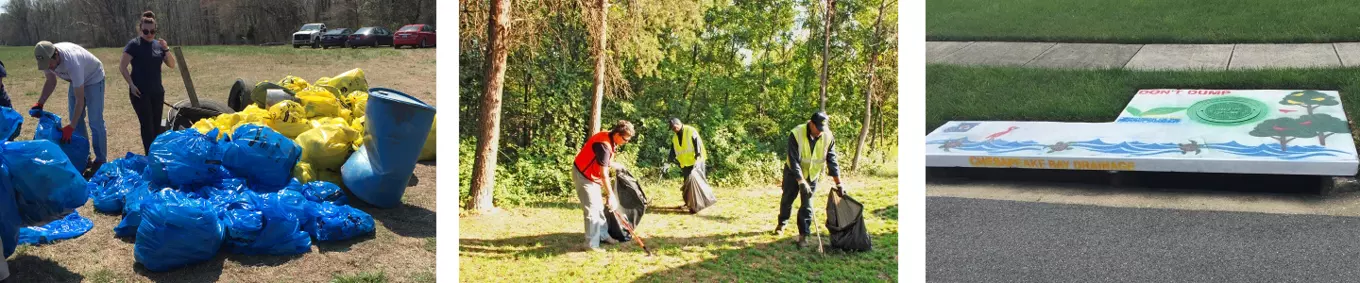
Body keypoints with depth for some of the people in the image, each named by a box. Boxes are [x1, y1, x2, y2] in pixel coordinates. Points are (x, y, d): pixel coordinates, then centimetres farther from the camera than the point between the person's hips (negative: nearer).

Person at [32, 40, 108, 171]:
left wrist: (71, 127, -39)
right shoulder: (47, 58, -23)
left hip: (93, 78, -7)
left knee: (95, 122, -8)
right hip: (76, 80, 7)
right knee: (76, 120, 8)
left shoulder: (71, 62, -43)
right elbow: (51, 82, -1)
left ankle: (100, 161, 1)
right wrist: (39, 104, -15)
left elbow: (80, 99, -38)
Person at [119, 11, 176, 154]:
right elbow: (122, 67, -8)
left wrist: (166, 49, -10)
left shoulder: (159, 44, 9)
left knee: (157, 126, 8)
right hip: (140, 92, -5)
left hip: (157, 91, 5)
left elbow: (172, 65, 6)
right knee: (147, 125, -8)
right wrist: (131, 84, -15)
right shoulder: (134, 44, -7)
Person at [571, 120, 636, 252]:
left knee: (599, 207, 17)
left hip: (593, 175, 10)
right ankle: (592, 244, -8)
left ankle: (603, 235, 29)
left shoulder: (610, 139, -1)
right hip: (583, 175, -10)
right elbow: (604, 174, -29)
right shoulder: (604, 145, -30)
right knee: (592, 209, -11)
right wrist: (610, 195, -26)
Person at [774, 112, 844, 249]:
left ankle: (803, 234, 5)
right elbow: (794, 160, -31)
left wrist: (838, 183, -15)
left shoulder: (828, 137, -21)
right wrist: (801, 182, -37)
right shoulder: (796, 134, -31)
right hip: (793, 172, -1)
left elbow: (832, 160, -13)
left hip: (812, 174, 1)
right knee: (787, 199, 14)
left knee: (807, 204, -3)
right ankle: (782, 224, 38)